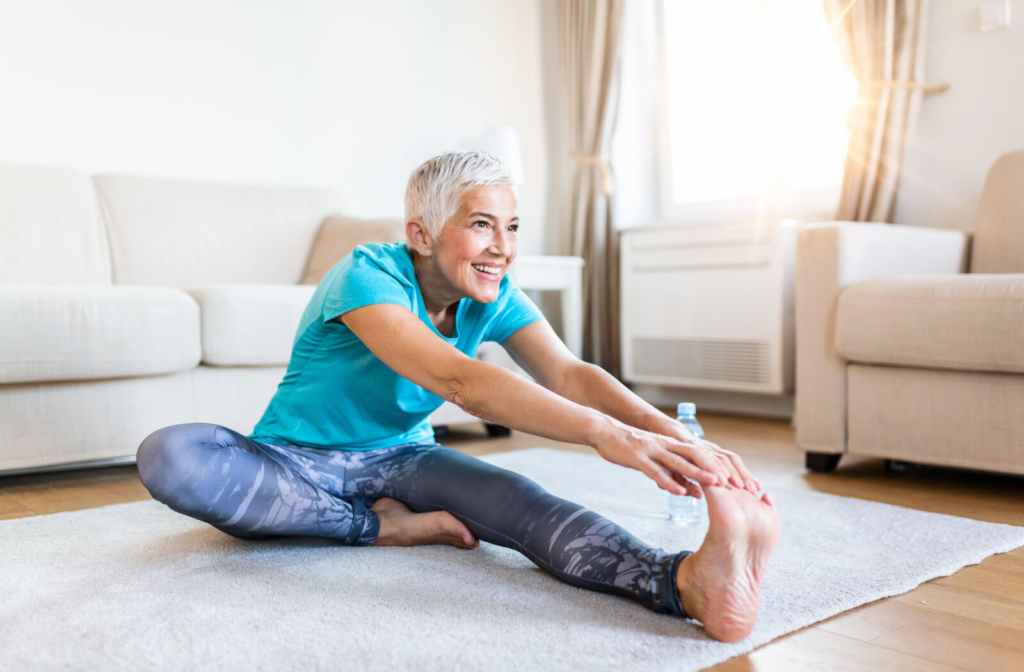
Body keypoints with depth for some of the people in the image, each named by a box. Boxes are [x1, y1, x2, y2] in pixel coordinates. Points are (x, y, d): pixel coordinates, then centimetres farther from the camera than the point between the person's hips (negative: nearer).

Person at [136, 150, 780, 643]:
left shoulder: (495, 298, -6)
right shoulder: (367, 275, -26)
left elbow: (569, 374, -22)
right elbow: (457, 379, -42)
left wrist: (675, 434, -42)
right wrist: (604, 433, -54)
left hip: (402, 457, 3)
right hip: (300, 464, -2)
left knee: (521, 498, -30)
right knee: (168, 454, -34)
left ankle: (686, 581, -56)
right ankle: (383, 526, -27)